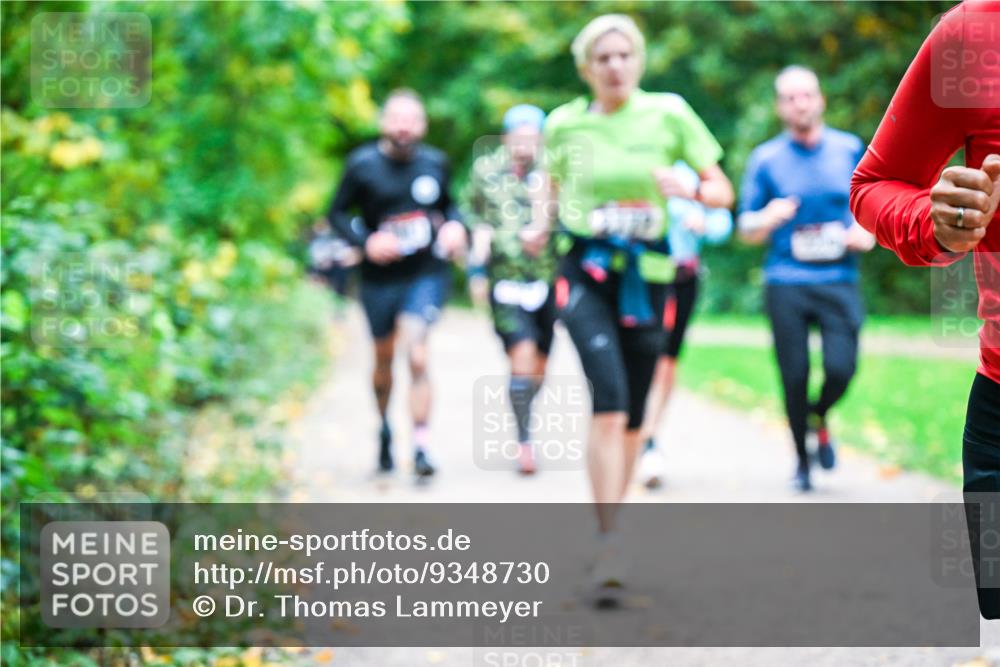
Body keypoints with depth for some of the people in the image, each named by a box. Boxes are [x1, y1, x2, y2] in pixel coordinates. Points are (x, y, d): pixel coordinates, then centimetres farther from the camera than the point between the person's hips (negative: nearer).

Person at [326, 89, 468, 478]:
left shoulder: (435, 163, 1)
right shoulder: (363, 164, -5)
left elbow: (448, 203, 18)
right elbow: (338, 213, 1)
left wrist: (455, 226, -3)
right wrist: (365, 242, -14)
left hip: (426, 274, -1)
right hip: (379, 277, 1)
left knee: (416, 356, -18)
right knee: (384, 359, 15)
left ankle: (421, 446, -16)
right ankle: (384, 430, 40)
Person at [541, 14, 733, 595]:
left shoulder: (669, 114, 0)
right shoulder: (565, 125, 3)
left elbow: (723, 192, 3)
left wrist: (687, 188, -16)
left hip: (647, 275, 2)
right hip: (586, 273, -1)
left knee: (633, 416, 9)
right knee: (609, 404, -19)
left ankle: (610, 522, 30)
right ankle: (610, 545, -20)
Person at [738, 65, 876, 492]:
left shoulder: (850, 150, 9)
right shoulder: (766, 159, 5)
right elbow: (747, 231, 9)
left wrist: (867, 232, -1)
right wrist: (769, 219, -14)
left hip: (838, 281, 1)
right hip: (785, 284, -1)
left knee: (841, 368, -13)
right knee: (794, 377, -2)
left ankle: (821, 418, 21)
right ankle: (801, 460, 19)